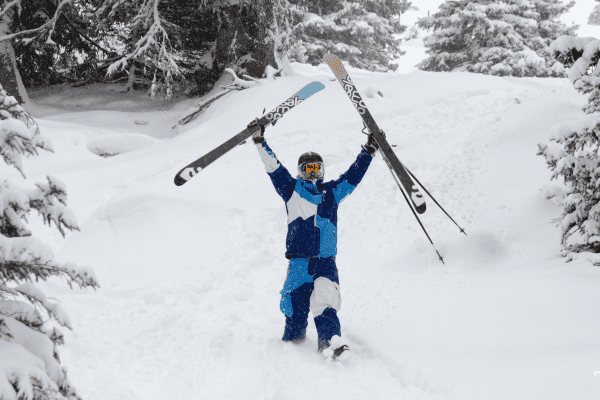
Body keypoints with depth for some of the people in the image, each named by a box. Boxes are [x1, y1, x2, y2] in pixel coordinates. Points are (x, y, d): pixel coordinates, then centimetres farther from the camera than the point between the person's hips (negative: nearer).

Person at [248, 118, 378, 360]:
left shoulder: (332, 192, 18)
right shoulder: (292, 190, 12)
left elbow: (354, 175, 26)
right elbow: (274, 168, 7)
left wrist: (368, 151, 26)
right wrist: (260, 142, 1)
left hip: (326, 261, 1)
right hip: (299, 261, -1)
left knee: (326, 304, -17)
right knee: (295, 307, -2)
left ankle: (331, 342, -24)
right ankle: (292, 343, 14)